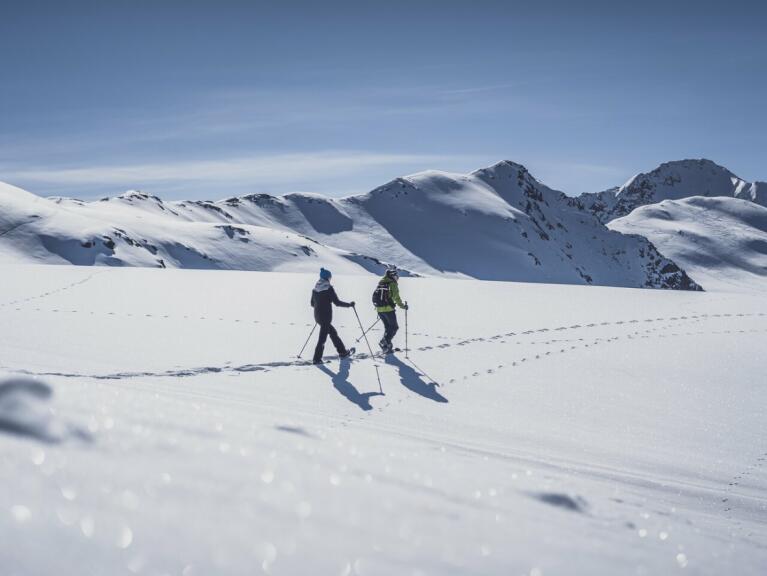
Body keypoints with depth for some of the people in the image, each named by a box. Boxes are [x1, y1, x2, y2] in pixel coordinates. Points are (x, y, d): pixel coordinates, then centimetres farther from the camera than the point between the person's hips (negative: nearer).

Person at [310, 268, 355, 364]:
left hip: (317, 316, 8)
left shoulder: (315, 288, 7)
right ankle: (317, 359, -2)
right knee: (322, 337, -2)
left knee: (333, 332, 20)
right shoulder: (329, 288, -13)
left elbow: (312, 304, 15)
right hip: (326, 316, -8)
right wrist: (349, 305, 0)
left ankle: (342, 351, 30)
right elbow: (337, 302, -13)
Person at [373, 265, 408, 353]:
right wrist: (402, 306, -5)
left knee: (388, 327, 18)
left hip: (379, 309, 7)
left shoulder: (381, 282, 14)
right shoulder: (393, 283, -9)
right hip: (388, 309, -7)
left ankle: (387, 346, 11)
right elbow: (396, 297, -15)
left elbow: (375, 296, 19)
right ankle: (384, 342, -12)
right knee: (394, 327, 5)